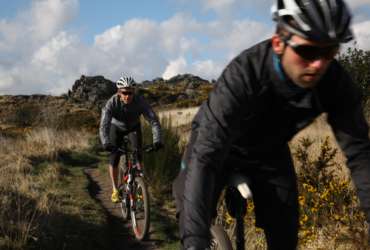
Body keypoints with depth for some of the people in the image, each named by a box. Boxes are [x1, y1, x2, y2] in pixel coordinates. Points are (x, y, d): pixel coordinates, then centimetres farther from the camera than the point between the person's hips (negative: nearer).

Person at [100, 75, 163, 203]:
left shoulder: (140, 101, -34)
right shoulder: (112, 103, -35)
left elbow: (153, 120, -38)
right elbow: (104, 125, -43)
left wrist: (157, 140, -52)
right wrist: (106, 143, -59)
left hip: (134, 127, 1)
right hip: (117, 127, 0)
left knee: (138, 153, -19)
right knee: (114, 158, -8)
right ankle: (115, 190, 9)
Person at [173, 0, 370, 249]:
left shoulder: (337, 84, -28)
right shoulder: (244, 73, -40)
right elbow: (205, 156, -47)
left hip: (269, 151, 4)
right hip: (218, 144, -3)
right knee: (192, 213, -23)